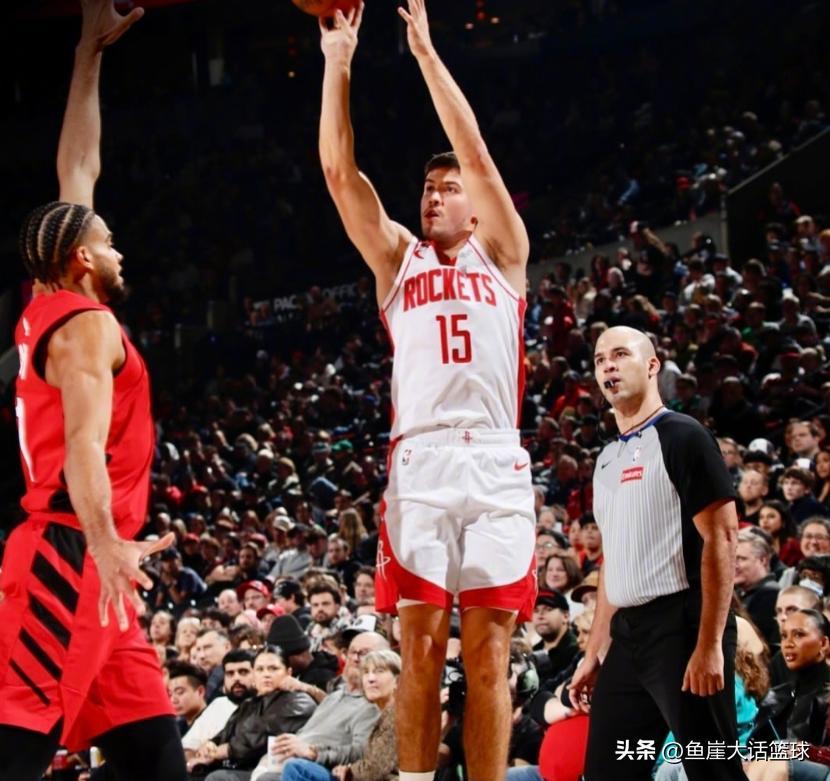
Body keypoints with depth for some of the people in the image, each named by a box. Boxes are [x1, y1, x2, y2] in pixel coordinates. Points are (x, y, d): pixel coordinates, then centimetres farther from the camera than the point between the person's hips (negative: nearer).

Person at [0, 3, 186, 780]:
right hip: (69, 558, -10)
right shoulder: (88, 325, -8)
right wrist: (104, 543, -36)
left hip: (88, 565, 10)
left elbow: (78, 168, 25)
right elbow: (83, 442, -22)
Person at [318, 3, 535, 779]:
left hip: (495, 462, -1)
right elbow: (339, 170, 12)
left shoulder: (501, 253, 16)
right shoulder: (397, 257, 21)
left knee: (488, 651, -2)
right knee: (420, 647, -3)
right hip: (419, 462, 1)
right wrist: (338, 63, 7)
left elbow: (478, 157, 5)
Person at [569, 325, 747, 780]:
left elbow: (721, 538, -13)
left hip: (682, 627, -9)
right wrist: (593, 655, 19)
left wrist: (710, 645, -20)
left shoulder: (682, 438, -5)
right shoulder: (608, 459, 19)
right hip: (627, 635, 9)